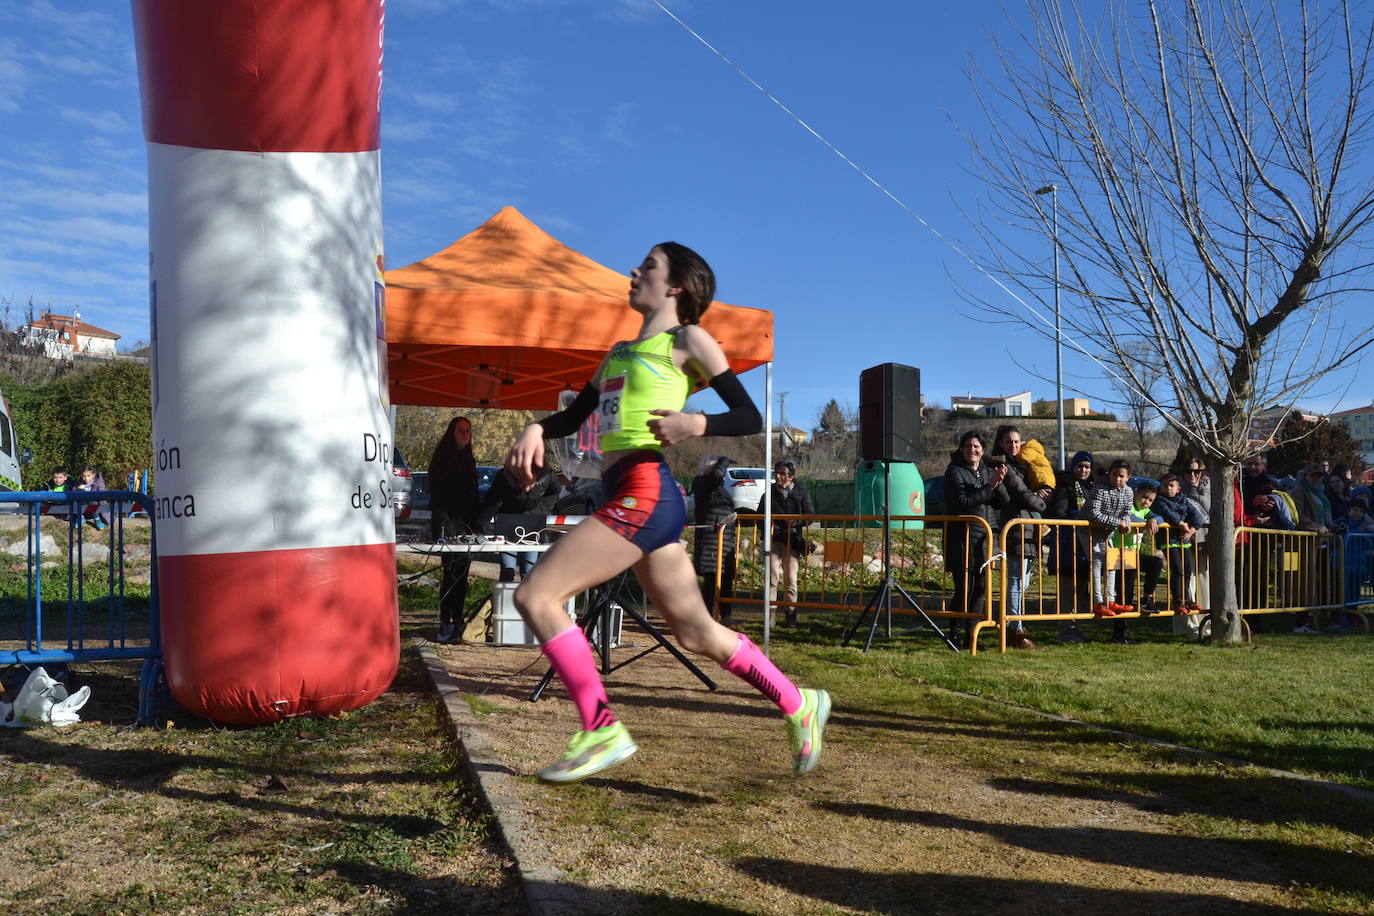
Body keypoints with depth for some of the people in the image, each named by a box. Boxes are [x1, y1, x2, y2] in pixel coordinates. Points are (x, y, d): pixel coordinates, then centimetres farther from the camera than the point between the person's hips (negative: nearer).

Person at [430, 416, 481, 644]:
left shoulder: (469, 461, 19)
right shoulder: (442, 458, -2)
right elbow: (437, 493, -9)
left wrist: (476, 523, 16)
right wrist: (442, 524, -17)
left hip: (466, 523, 7)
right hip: (448, 523, -7)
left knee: (462, 573, 6)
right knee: (451, 571, -12)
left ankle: (457, 621, 12)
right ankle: (446, 623, -9)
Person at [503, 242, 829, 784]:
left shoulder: (688, 340, 2)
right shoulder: (620, 351, 24)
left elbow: (750, 418, -2)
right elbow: (573, 417, 23)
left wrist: (694, 424, -19)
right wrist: (535, 430, 3)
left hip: (646, 492, -8)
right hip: (630, 499, 8)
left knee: (535, 596, -11)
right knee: (697, 634, 13)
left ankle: (601, 730, -4)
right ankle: (799, 705, 26)